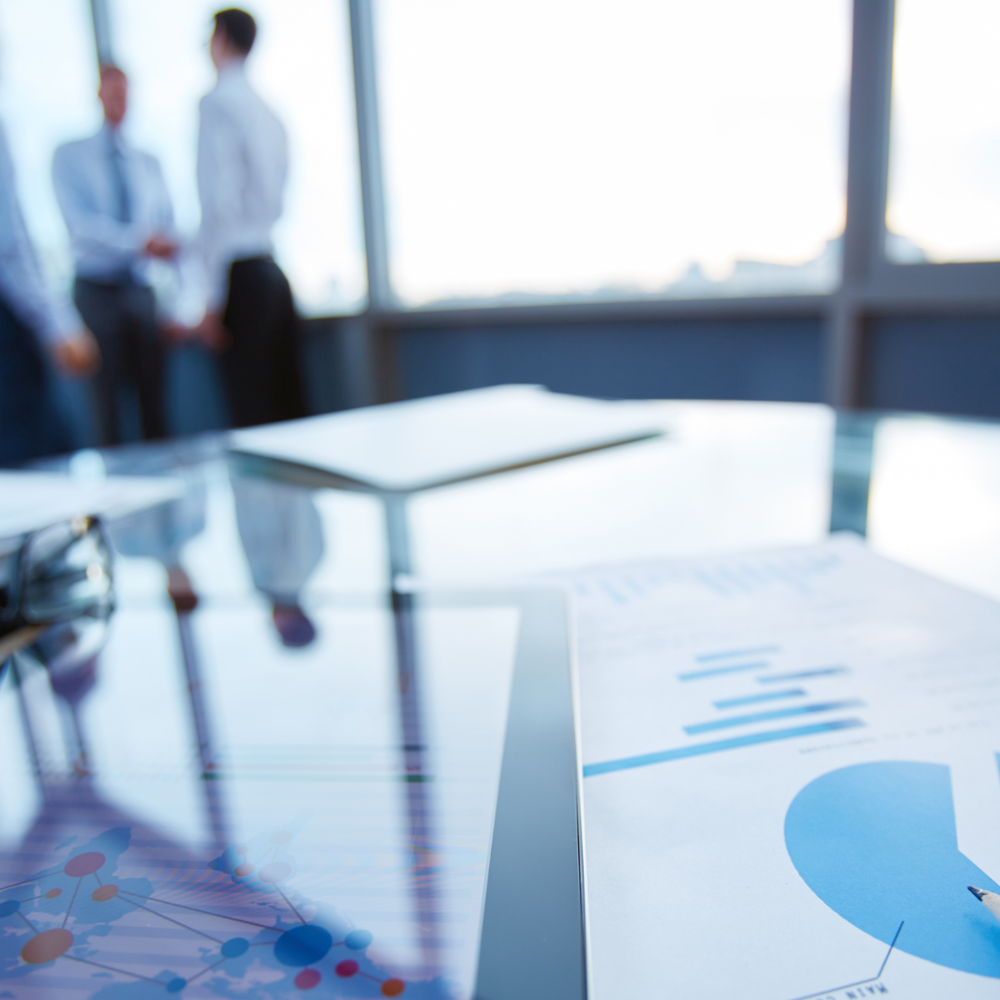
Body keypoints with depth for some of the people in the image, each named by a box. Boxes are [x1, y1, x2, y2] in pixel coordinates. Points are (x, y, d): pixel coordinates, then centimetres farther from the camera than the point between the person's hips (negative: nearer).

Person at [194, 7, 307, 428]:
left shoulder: (219, 102, -6)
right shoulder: (268, 112, 16)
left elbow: (221, 200, -15)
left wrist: (213, 300, -15)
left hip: (240, 271, -8)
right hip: (275, 270, 8)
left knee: (254, 415, -5)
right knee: (291, 411, 10)